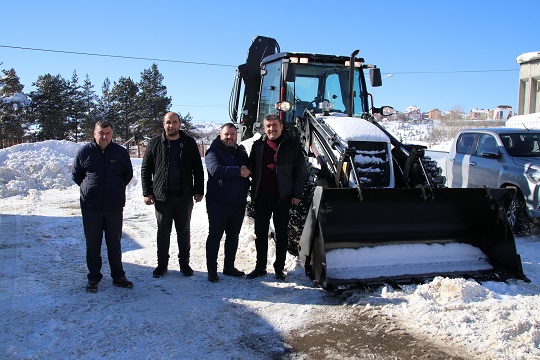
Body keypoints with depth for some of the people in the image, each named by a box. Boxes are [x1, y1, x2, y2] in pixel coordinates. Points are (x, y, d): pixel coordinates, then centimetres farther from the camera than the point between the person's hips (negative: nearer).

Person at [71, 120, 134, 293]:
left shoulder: (121, 152, 1)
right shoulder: (84, 152, -1)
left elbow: (128, 174, 13)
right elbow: (75, 175, 10)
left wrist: (117, 188, 7)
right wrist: (88, 188, 6)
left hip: (115, 207, 1)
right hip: (91, 207, 0)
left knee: (115, 243, 9)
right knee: (93, 244, 7)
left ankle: (118, 276, 21)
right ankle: (93, 278, 20)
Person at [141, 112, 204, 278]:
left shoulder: (189, 143, 4)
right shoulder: (155, 143, 2)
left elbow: (198, 169, 7)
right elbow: (145, 169, 4)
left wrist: (199, 191, 1)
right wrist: (147, 192, -2)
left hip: (185, 196, 1)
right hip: (162, 196, 0)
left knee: (184, 232, 10)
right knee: (163, 232, 9)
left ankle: (184, 264, 22)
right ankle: (162, 264, 21)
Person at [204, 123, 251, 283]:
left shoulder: (241, 152, 14)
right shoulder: (213, 152, -6)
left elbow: (249, 171, 20)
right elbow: (215, 169, -25)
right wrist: (238, 171, -24)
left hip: (239, 203, 6)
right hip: (218, 203, -6)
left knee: (233, 236, 14)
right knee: (215, 236, 2)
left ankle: (229, 267, 27)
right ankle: (212, 271, 11)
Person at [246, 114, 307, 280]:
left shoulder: (292, 145, -2)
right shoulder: (258, 145, 7)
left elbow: (301, 171, -2)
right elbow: (251, 168, 12)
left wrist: (297, 194, -8)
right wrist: (253, 191, 3)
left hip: (283, 197, -3)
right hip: (261, 196, 3)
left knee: (281, 233, 7)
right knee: (260, 233, 8)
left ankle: (279, 268, 18)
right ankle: (260, 267, 21)